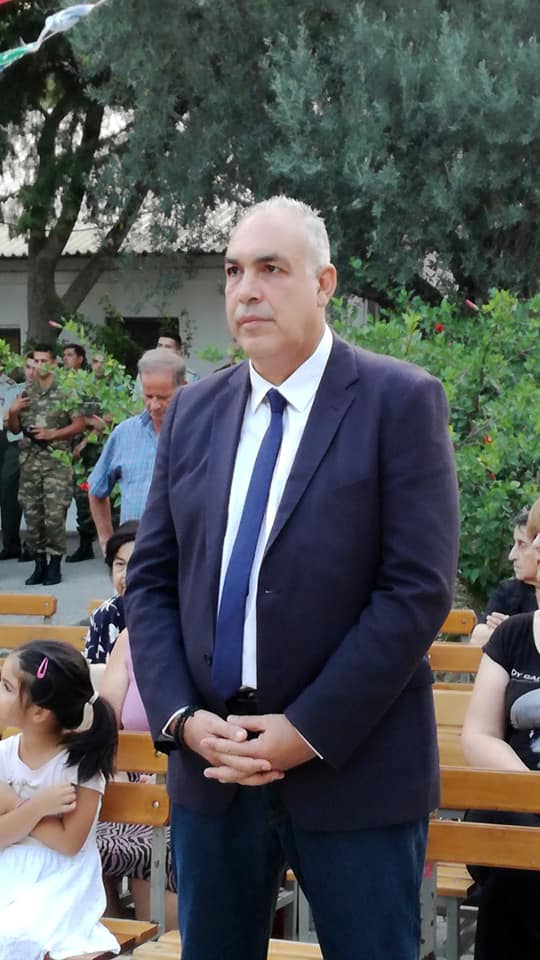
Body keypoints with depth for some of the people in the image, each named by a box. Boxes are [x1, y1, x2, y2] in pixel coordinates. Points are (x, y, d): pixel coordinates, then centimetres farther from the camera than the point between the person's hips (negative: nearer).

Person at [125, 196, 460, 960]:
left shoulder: (401, 402, -6)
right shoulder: (193, 412, 9)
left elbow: (419, 587, -13)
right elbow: (151, 579, 9)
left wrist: (309, 730, -15)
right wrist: (181, 717, -6)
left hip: (353, 764, -4)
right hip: (210, 758, 4)